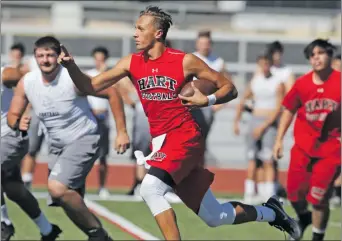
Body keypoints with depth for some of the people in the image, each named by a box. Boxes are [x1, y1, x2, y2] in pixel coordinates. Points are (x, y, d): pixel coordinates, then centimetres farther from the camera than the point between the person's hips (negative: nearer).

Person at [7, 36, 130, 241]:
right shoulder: (26, 83, -5)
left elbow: (112, 93, -12)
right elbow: (13, 115, 4)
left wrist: (122, 131, -13)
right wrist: (17, 123, -21)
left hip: (83, 139, -7)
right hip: (57, 145, 7)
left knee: (57, 187, -28)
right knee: (72, 202, 12)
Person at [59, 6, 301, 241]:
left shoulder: (185, 61, -8)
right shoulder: (132, 63, 4)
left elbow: (230, 88, -2)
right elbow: (91, 86, 2)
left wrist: (207, 100, -20)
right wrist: (71, 65, -13)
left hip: (184, 138, -5)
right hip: (159, 141, 6)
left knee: (150, 188, -28)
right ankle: (270, 212, 33)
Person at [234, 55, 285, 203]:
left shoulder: (278, 83, -4)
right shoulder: (254, 82, 12)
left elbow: (278, 109, -10)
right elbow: (243, 102, 20)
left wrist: (263, 126, -14)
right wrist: (236, 122, 10)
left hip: (269, 123, -5)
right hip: (255, 120, 5)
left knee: (268, 160, -13)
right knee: (252, 159, 2)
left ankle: (269, 196, -17)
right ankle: (249, 195, 5)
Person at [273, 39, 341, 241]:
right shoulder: (302, 84, -2)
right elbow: (289, 111, 11)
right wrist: (279, 139, 9)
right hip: (303, 148, 3)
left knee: (319, 199, -6)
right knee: (295, 194, 10)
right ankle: (303, 219, 44)